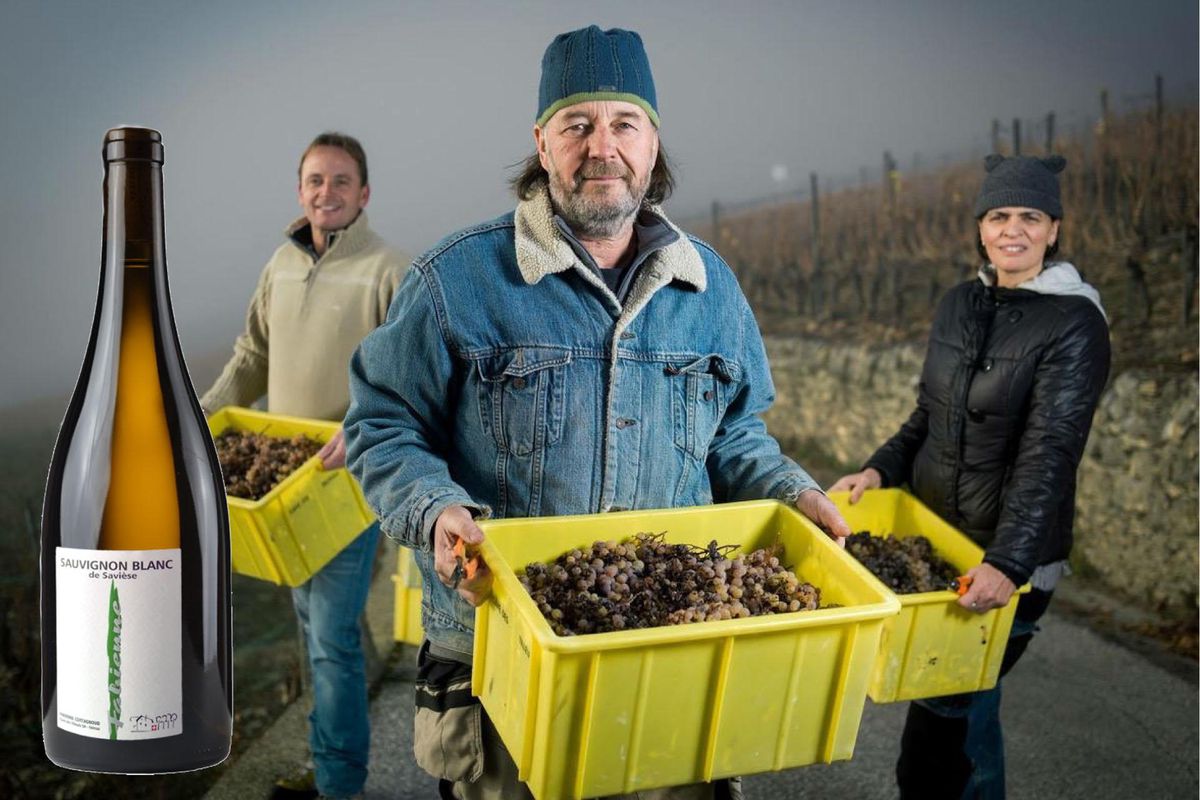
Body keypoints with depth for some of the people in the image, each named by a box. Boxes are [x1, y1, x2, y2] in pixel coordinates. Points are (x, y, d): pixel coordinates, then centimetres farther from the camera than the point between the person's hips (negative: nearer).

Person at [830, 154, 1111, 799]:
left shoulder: (1075, 323, -13)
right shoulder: (959, 305, 6)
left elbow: (1049, 454, -23)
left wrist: (1008, 563, -31)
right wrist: (881, 468, -1)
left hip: (1011, 556, -6)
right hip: (934, 534, 6)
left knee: (946, 711, 1)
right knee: (968, 709, 17)